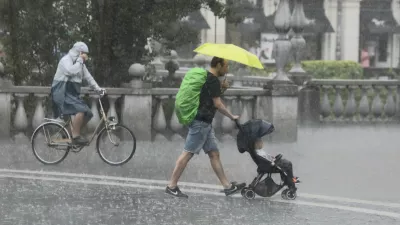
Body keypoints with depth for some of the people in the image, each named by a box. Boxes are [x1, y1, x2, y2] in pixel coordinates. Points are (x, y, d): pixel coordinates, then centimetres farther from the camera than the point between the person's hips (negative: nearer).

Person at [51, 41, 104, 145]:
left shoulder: (80, 63, 16)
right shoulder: (66, 60, -11)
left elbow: (88, 77, 19)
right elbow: (71, 71, -30)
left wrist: (98, 88, 9)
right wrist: (80, 60, -20)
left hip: (72, 94, 9)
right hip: (62, 94, -9)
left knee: (88, 114, 0)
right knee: (80, 110, -28)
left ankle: (71, 132, 14)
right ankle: (76, 137, -22)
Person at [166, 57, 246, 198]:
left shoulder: (207, 77, 18)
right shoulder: (213, 80, -12)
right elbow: (217, 104, -13)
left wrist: (221, 88, 11)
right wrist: (232, 116, -2)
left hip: (205, 122, 11)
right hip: (201, 121, -11)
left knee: (214, 154, 9)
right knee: (188, 153, -8)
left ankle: (227, 186, 10)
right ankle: (172, 186, -6)